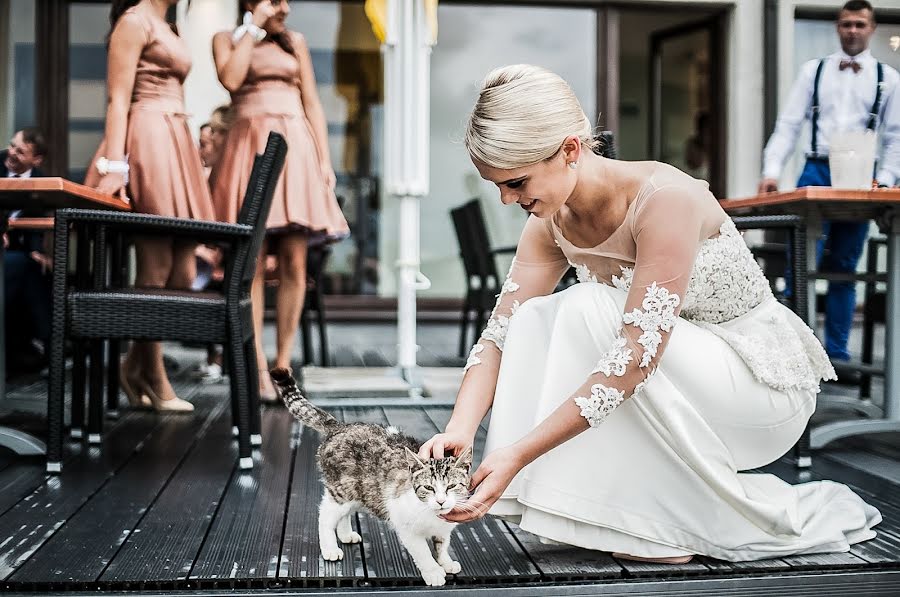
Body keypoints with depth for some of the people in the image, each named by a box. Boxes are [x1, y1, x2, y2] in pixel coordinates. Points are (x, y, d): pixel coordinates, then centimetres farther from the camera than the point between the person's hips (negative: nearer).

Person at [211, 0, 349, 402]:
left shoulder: (295, 42, 19)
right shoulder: (228, 39, 12)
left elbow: (313, 105, 14)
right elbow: (230, 79, -9)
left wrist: (325, 159, 4)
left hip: (296, 146, 2)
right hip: (250, 146, -2)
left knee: (293, 262, -4)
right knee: (251, 263, -7)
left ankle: (284, 362, 1)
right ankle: (258, 367, -6)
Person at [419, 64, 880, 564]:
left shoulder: (665, 199, -27)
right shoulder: (552, 223, -5)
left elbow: (640, 351, -34)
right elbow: (500, 334, -7)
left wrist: (518, 453, -38)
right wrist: (459, 431, -25)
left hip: (767, 389, -7)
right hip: (692, 391, 7)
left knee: (588, 312, -28)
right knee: (535, 319, -13)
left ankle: (664, 525, -14)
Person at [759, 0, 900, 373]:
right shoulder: (814, 71, 8)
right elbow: (789, 124, 3)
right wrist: (772, 170, -9)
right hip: (817, 171, 0)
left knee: (844, 270, 6)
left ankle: (837, 354, 12)